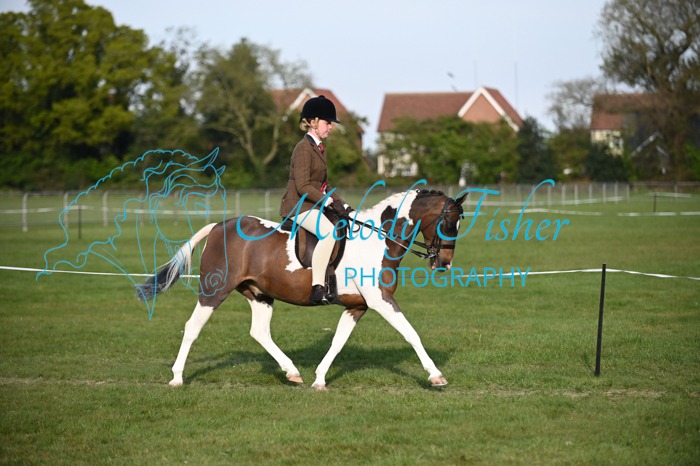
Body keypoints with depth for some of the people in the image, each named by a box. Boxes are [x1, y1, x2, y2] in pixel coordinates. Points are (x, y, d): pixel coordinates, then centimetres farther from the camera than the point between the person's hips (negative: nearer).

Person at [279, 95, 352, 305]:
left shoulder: (319, 148, 19)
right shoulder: (303, 148, -11)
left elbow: (324, 185, 22)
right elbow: (303, 187, -20)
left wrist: (342, 205, 10)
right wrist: (330, 202, -24)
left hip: (314, 205, 10)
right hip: (298, 205, -10)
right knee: (328, 232, -33)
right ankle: (317, 288, -37)